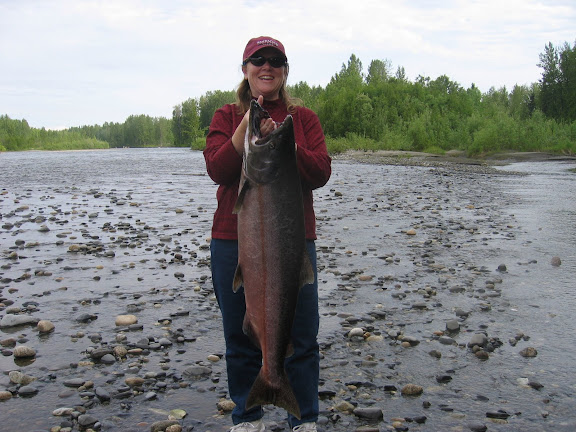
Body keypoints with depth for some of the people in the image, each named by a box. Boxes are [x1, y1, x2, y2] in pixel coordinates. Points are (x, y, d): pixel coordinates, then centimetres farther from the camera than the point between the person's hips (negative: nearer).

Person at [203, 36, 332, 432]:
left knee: (301, 337, 5)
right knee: (242, 338, 11)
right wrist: (248, 126, -19)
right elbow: (218, 170, -8)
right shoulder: (227, 116, 7)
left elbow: (321, 173, -6)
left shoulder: (304, 118, 8)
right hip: (234, 241, 0)